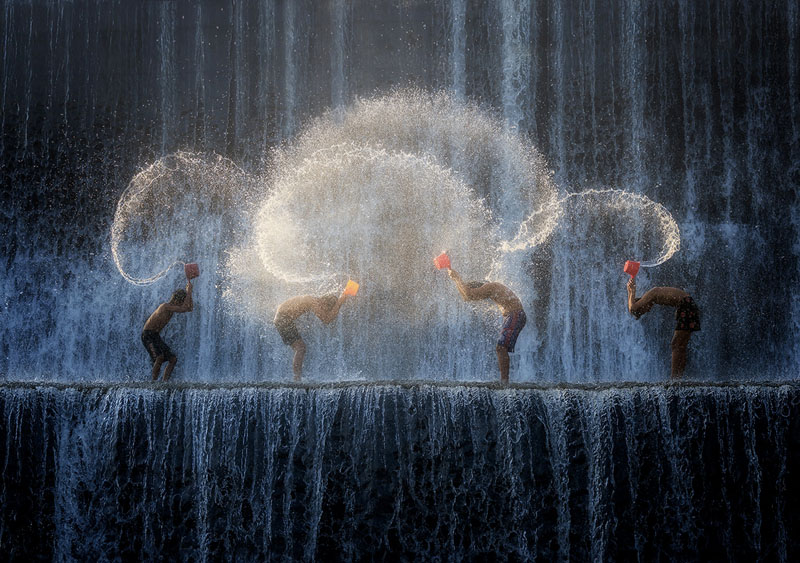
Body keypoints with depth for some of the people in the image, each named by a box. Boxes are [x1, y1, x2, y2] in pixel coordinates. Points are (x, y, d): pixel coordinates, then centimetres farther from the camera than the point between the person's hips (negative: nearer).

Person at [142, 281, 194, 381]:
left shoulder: (171, 306, 7)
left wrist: (189, 292, 5)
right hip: (147, 335, -9)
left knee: (173, 359, 2)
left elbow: (190, 308, 13)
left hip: (156, 336, 9)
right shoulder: (166, 306, -20)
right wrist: (188, 291, -22)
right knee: (159, 357, -30)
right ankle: (154, 382, -23)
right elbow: (183, 309, -30)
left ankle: (165, 382, 1)